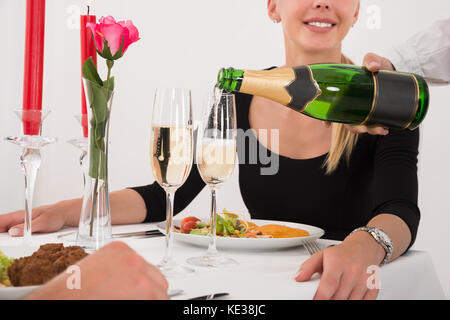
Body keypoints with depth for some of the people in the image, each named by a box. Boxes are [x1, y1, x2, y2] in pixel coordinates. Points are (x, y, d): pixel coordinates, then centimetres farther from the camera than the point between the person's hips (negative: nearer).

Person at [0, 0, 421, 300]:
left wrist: (362, 248, -42)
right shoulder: (242, 97, 1)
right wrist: (63, 212, -11)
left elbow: (400, 211, -19)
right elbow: (167, 195, 2)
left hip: (336, 288, -1)